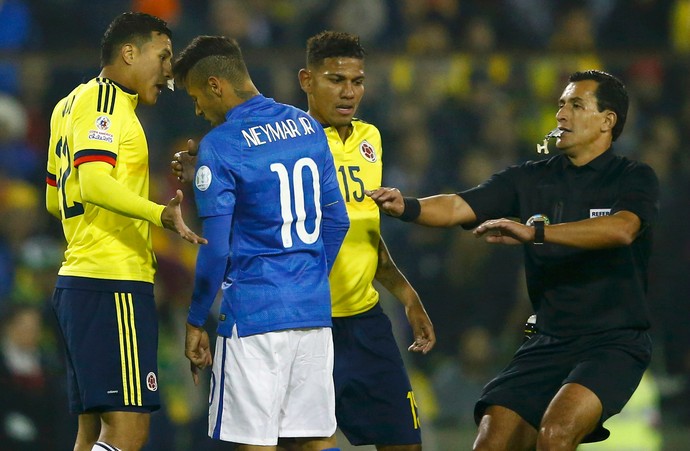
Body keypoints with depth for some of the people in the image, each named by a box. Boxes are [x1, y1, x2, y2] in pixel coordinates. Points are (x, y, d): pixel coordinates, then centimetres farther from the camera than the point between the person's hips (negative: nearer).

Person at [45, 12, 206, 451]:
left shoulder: (74, 103, 21)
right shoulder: (103, 101, -9)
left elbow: (55, 199, 29)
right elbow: (94, 184, -24)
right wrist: (162, 214, -36)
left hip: (78, 279, 11)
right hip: (113, 283, -11)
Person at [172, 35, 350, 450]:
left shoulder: (219, 145, -11)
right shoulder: (306, 126, 9)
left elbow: (216, 248, -11)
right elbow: (336, 221, 14)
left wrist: (196, 322, -1)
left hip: (253, 315, -6)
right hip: (315, 309, 6)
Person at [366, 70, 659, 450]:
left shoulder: (634, 179, -3)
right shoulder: (531, 179, 10)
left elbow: (623, 229, -24)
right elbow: (458, 208, -1)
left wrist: (536, 230, -33)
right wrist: (408, 207, -23)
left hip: (614, 343, -5)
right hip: (547, 343, 5)